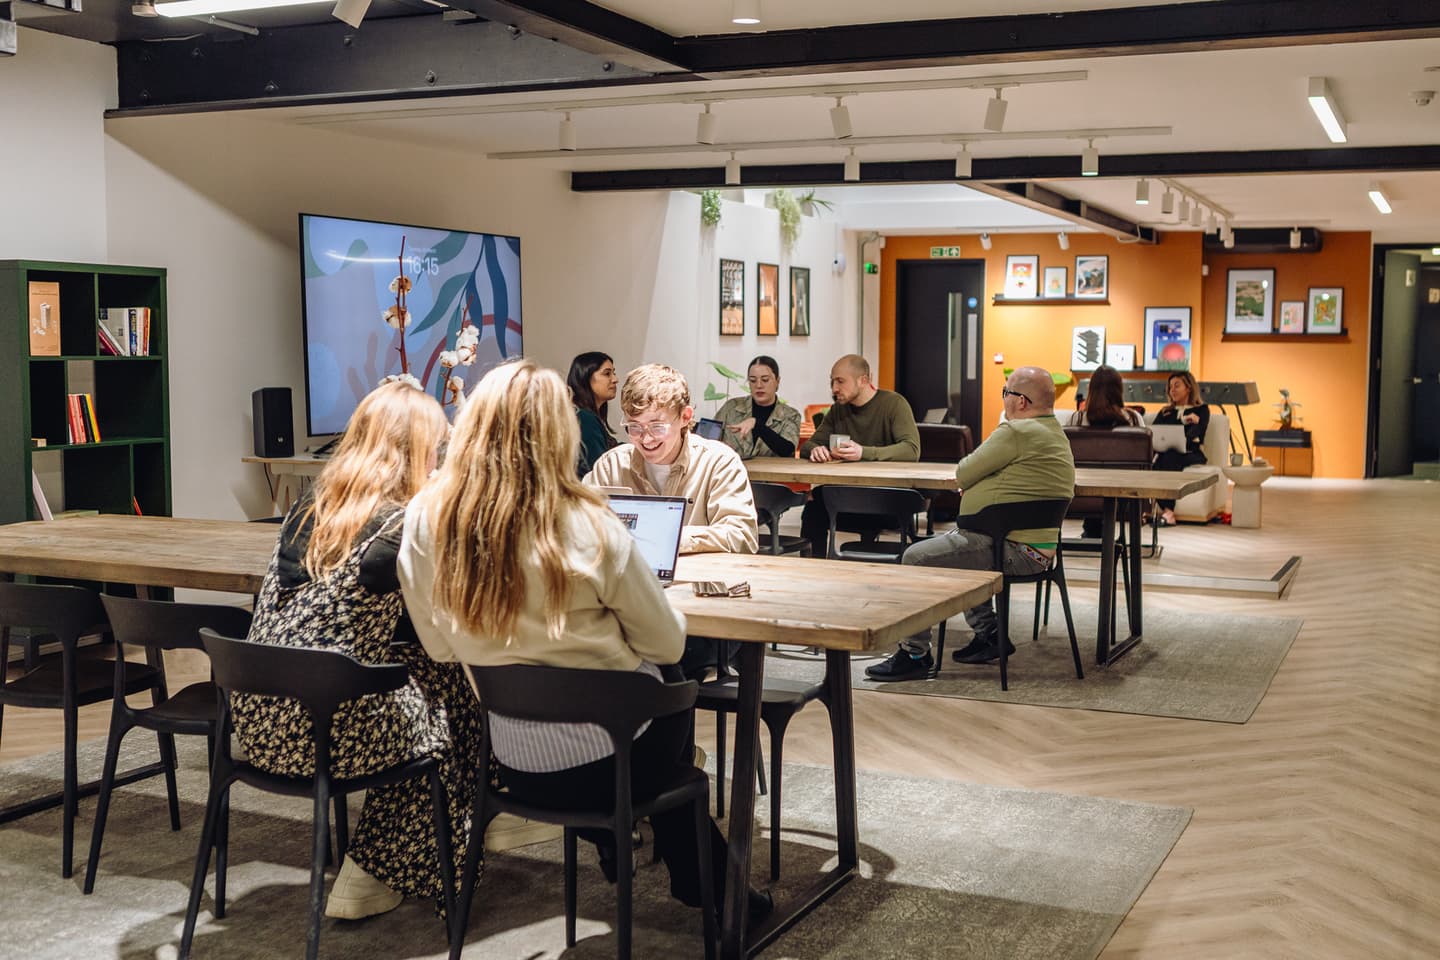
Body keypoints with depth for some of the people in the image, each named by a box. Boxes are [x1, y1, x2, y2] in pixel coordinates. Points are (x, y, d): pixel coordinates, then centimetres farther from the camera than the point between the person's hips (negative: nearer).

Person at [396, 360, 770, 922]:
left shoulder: (426, 521, -11)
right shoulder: (587, 527, -21)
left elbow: (441, 649, 1)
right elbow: (667, 645, -9)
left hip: (513, 764, 4)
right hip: (615, 756, -4)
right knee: (677, 699, 31)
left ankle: (611, 842, 41)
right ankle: (702, 879, 43)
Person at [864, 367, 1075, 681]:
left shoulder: (1017, 432, -17)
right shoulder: (1055, 434, 17)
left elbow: (963, 474, -10)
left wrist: (970, 483, 13)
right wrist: (977, 486, 8)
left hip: (1013, 550, -11)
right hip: (1034, 548, 11)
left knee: (916, 558, -9)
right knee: (947, 548, 31)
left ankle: (914, 654, -4)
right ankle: (989, 633, 25)